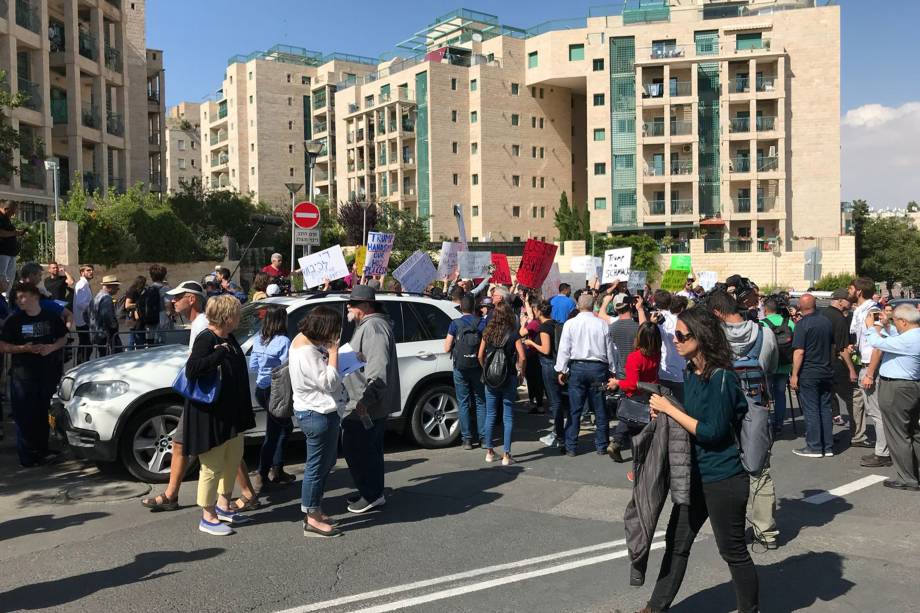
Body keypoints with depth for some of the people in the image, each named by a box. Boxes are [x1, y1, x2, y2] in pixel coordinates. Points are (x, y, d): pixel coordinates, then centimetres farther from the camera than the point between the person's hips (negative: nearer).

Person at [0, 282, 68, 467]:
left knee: (43, 413, 8)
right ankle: (27, 456, 3)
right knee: (24, 415, -4)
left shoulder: (51, 317, 5)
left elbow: (63, 339, 13)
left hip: (48, 372, 2)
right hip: (23, 374, -2)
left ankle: (42, 451, 21)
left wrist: (52, 347, -7)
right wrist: (24, 348, -15)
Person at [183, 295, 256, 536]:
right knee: (213, 466, 1)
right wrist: (220, 354, -33)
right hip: (210, 414, -9)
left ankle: (223, 506, 35)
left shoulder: (229, 339, 8)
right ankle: (208, 517, 15)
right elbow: (191, 370, -32)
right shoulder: (206, 339, -18)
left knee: (233, 459, 19)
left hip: (231, 412, 10)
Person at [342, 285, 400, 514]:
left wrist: (365, 400, -30)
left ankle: (371, 495, 4)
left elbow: (378, 368, -28)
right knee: (370, 449, 17)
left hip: (366, 406, -11)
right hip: (372, 405, 11)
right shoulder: (367, 325, 18)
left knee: (356, 450, -4)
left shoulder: (373, 327, -18)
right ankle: (374, 493, 26)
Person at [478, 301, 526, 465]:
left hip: (490, 379, 3)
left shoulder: (488, 333, -1)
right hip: (509, 379, -3)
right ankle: (506, 455, 4)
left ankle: (489, 452, 19)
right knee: (508, 417, 4)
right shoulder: (513, 334, -9)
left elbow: (480, 355, 2)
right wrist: (521, 372, 2)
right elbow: (522, 357, -14)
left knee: (490, 415, 13)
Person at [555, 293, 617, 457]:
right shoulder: (602, 324, 0)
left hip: (577, 367, -1)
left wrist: (561, 370, 4)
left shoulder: (570, 324, -4)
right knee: (600, 409, 10)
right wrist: (612, 370, 15)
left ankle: (570, 447, 7)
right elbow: (610, 349, 5)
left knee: (574, 409, 4)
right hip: (599, 368, 1)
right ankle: (601, 446, 17)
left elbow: (564, 349, -4)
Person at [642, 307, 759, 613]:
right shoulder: (691, 372, 3)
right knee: (676, 543, 15)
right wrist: (664, 412, -2)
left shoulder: (721, 378, -21)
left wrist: (670, 409, -19)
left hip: (723, 480, -8)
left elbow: (713, 432, -23)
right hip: (695, 475, 8)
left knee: (734, 551, 9)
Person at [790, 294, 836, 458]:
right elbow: (833, 347, 16)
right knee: (825, 409, 11)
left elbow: (799, 352, -17)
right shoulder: (827, 322, 6)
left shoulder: (802, 324, -14)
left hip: (808, 374, -6)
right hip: (827, 373, 6)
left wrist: (794, 375, -13)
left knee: (811, 411, -1)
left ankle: (814, 447, 2)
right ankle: (828, 447, 15)